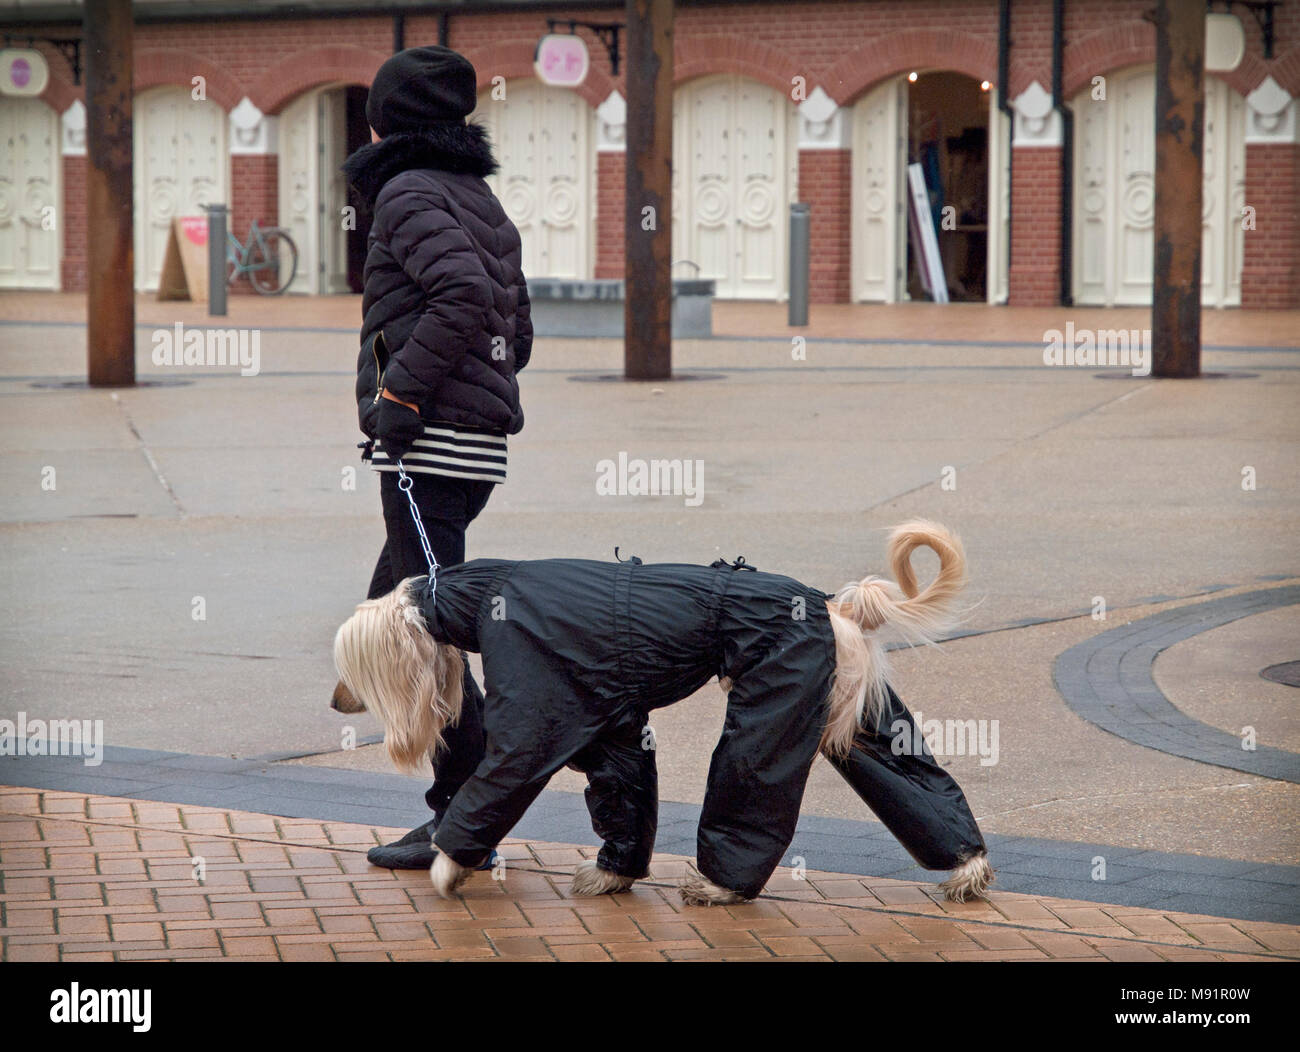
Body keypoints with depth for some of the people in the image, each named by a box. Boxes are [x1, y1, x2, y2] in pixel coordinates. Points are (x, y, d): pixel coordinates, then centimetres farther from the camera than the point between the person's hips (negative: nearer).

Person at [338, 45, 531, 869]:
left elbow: (464, 296, -23)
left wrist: (401, 390, -19)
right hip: (483, 438, 9)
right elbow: (517, 333, 22)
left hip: (430, 440, -9)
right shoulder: (482, 200, 20)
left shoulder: (409, 193, -7)